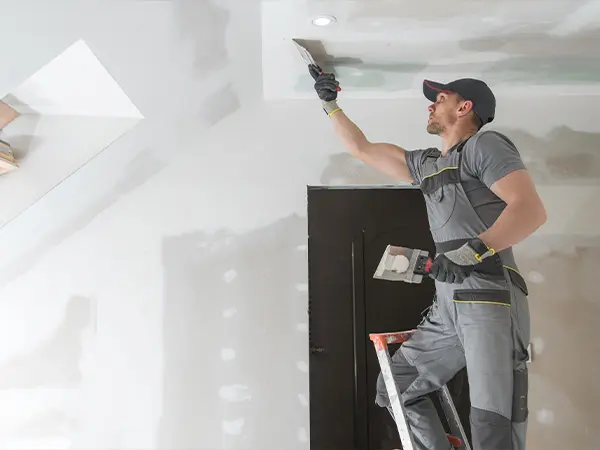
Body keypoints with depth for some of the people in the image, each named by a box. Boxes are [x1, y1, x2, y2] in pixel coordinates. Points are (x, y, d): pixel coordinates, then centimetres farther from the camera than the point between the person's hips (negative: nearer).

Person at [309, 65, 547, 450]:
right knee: (395, 388, 11)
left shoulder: (485, 144, 0)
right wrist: (330, 104, 35)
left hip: (491, 299, -8)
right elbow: (362, 148, 32)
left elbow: (532, 210, -14)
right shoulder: (426, 163, 23)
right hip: (448, 306, 9)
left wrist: (473, 249, -25)